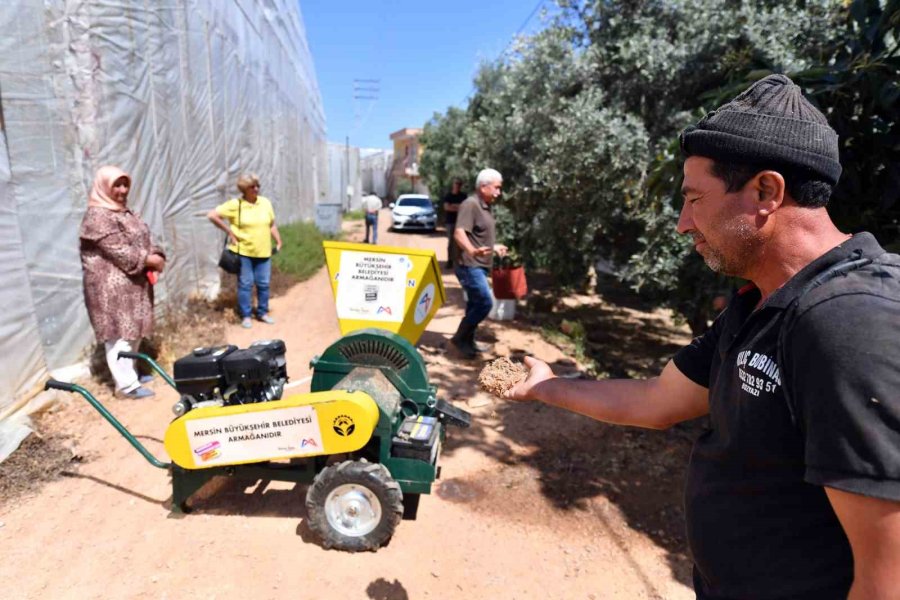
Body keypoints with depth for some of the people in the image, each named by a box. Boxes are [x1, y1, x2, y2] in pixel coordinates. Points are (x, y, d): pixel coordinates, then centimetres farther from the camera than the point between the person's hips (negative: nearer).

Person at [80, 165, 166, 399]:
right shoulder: (98, 216, -15)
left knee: (132, 329, 17)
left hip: (133, 283, 10)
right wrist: (149, 260, -16)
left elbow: (144, 239, 10)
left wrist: (157, 256, -8)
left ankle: (130, 372, 30)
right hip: (112, 286, -10)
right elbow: (120, 252, -22)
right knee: (119, 333, -5)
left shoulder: (124, 212, 15)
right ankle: (126, 384, 0)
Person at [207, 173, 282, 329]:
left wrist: (278, 241, 10)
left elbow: (272, 225, 14)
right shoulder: (235, 204, -8)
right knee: (245, 284, 3)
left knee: (264, 283, 9)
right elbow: (212, 215, -9)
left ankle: (263, 312, 24)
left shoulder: (265, 202, 5)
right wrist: (230, 232, -9)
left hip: (263, 252, 4)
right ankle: (246, 316, 14)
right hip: (243, 252, -4)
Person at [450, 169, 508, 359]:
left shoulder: (485, 206, 16)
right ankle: (460, 337, 0)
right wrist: (472, 251, -45)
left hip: (481, 266, 10)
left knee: (476, 303, 14)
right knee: (485, 302, -13)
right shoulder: (470, 204, -15)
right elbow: (459, 233, -28)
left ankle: (468, 340, 25)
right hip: (470, 266, -10)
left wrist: (494, 247, 40)